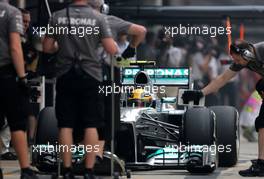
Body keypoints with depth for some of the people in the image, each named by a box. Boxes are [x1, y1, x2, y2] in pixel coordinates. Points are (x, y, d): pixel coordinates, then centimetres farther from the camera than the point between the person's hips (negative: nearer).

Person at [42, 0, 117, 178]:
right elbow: (112, 49, -7)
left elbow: (47, 47, 6)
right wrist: (112, 41, 14)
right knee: (91, 125, 3)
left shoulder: (58, 17, 0)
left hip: (65, 76, 2)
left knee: (66, 125, 6)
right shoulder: (97, 17, -5)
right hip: (91, 76, -2)